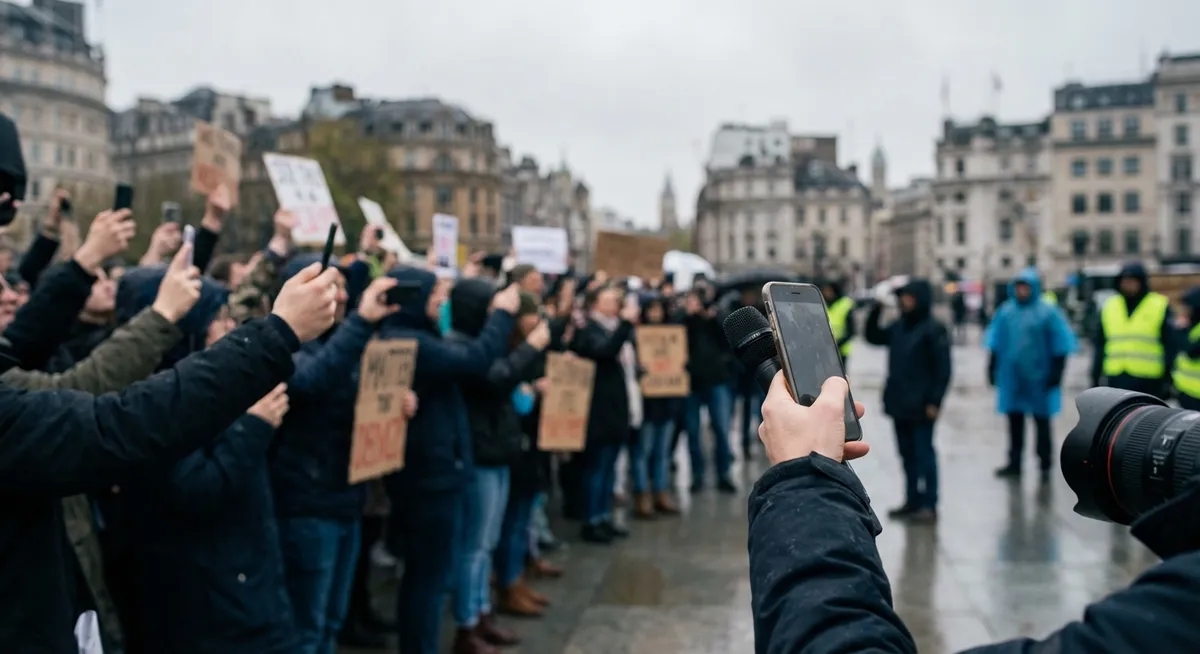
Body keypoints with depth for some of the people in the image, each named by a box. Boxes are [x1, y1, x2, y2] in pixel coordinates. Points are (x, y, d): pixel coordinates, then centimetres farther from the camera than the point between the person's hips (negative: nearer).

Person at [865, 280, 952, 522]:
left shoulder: (933, 329, -10)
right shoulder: (898, 326, 10)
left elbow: (943, 369, -12)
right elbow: (873, 336, 22)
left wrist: (935, 401, -15)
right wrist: (877, 308, 10)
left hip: (920, 406, -7)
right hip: (898, 403, 7)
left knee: (923, 454, 0)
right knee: (907, 454, 13)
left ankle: (929, 504, 7)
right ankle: (912, 500, 22)